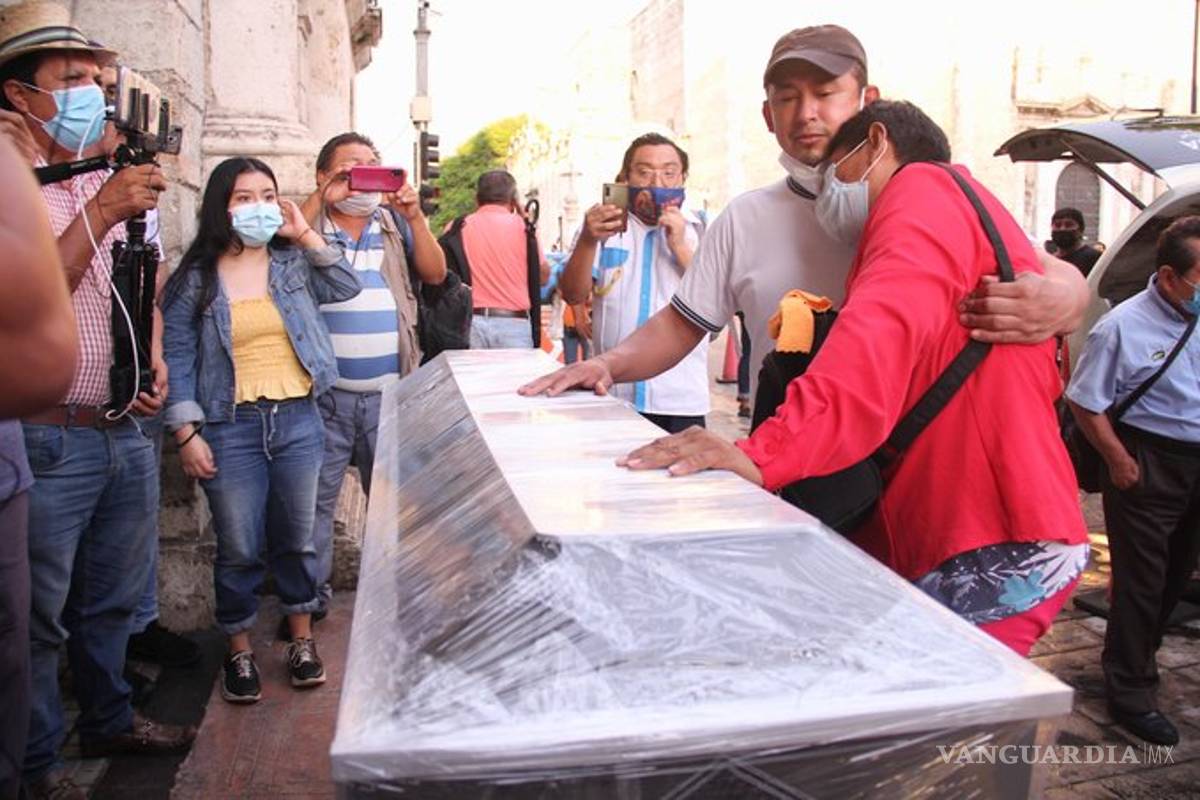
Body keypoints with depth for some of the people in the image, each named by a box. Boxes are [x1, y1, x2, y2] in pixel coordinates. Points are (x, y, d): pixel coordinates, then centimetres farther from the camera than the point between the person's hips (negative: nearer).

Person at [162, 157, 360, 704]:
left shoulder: (293, 261, 7)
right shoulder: (196, 278, 0)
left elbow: (347, 287, -1)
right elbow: (177, 358, -1)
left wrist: (308, 236, -5)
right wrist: (186, 432, -7)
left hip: (299, 418, 2)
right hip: (231, 427, -2)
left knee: (296, 538, 12)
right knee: (238, 548, 5)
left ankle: (302, 638, 30)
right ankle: (239, 650, 25)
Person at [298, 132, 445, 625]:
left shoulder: (394, 222, 9)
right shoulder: (308, 221, 4)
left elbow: (435, 274, 0)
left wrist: (414, 215, -11)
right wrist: (322, 197, -19)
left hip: (390, 393, 2)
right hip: (325, 394, -1)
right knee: (315, 499, 8)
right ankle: (311, 595, 25)